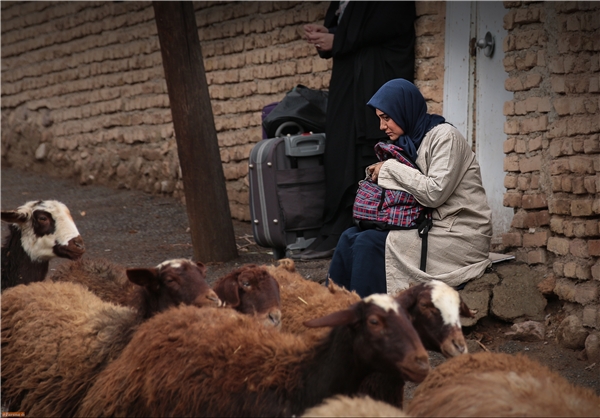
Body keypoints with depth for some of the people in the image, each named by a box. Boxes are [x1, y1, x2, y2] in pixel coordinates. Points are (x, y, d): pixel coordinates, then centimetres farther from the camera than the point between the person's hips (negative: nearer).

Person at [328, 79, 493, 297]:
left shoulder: (445, 136, -10)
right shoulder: (412, 141, 14)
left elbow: (435, 193, -21)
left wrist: (392, 168, -12)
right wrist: (382, 175, -2)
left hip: (458, 236, -8)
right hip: (431, 229, 8)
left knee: (369, 243, -22)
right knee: (350, 236, -6)